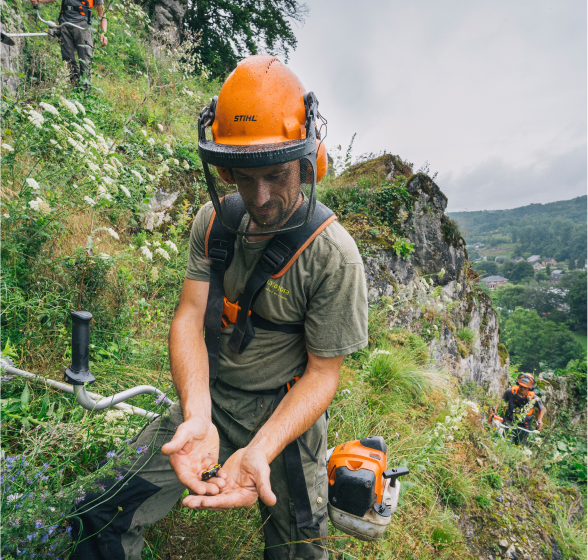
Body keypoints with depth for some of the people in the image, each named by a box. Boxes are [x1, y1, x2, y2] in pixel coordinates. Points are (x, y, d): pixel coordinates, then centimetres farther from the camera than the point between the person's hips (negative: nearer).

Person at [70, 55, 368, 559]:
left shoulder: (332, 255, -22)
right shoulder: (214, 222, -7)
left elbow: (323, 373, -16)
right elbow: (191, 316, -11)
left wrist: (259, 451, -31)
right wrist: (197, 417, -28)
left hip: (286, 415, -2)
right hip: (209, 401, 3)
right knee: (102, 518, -2)